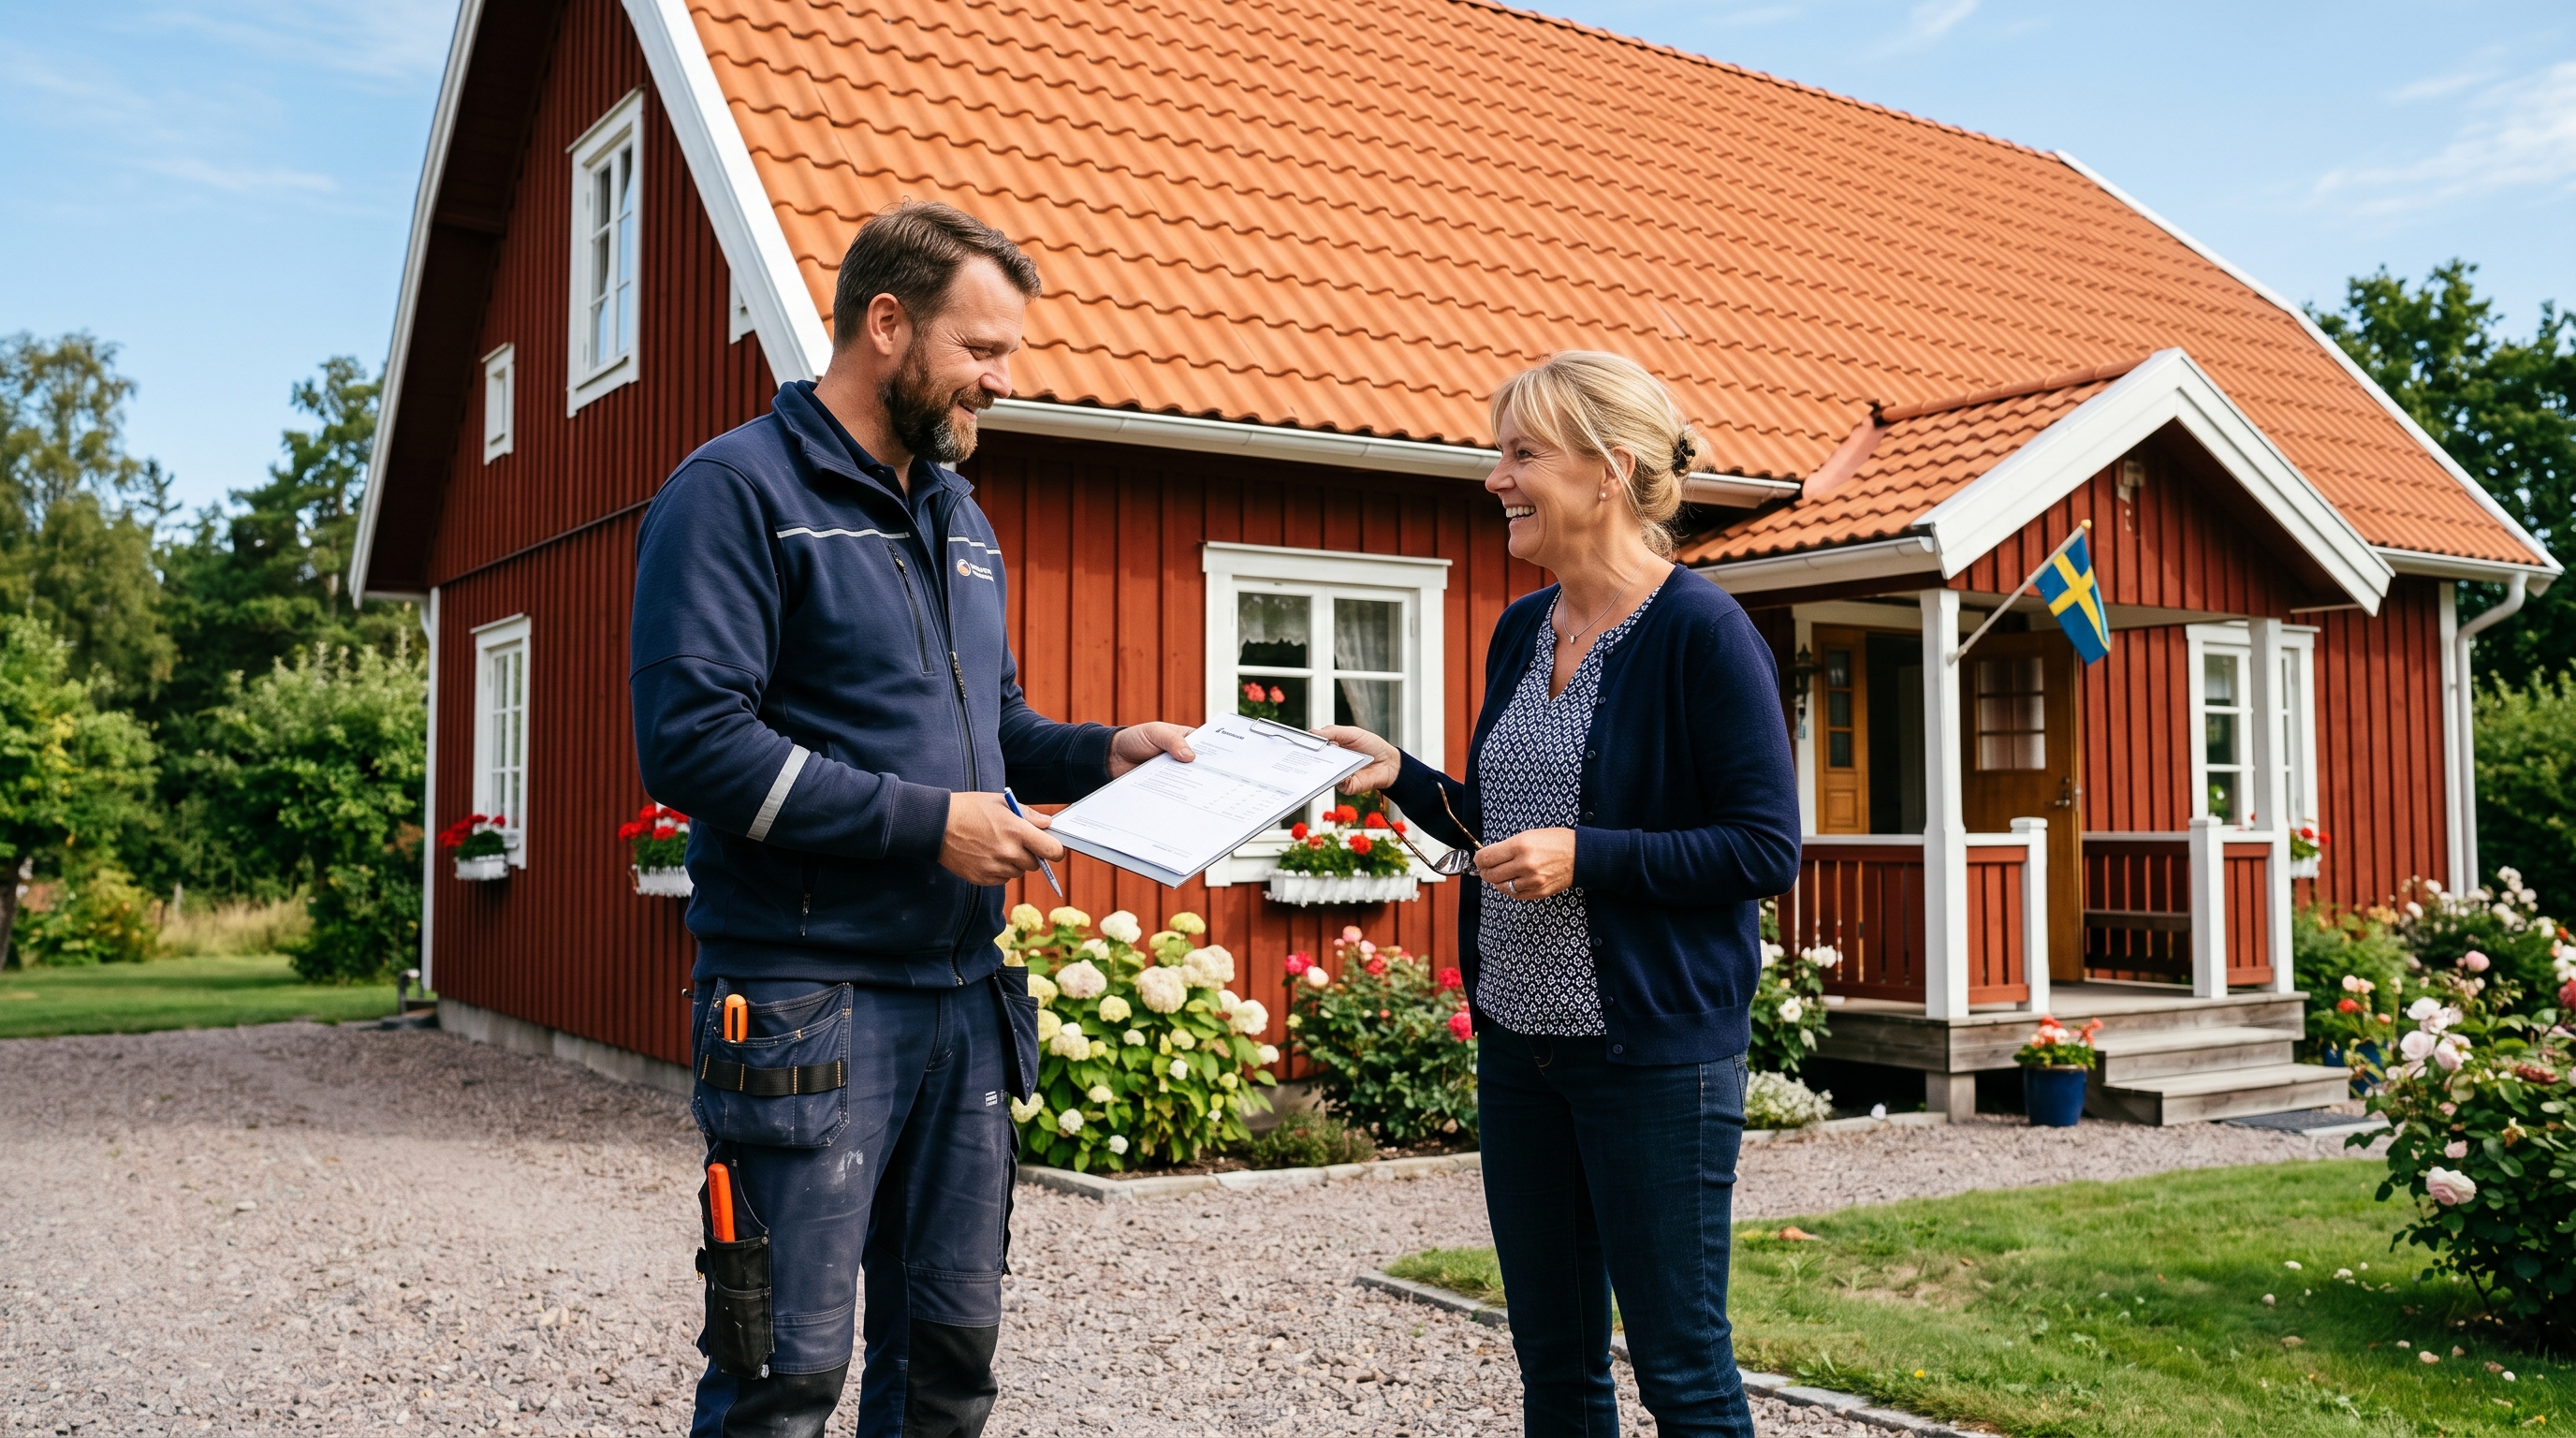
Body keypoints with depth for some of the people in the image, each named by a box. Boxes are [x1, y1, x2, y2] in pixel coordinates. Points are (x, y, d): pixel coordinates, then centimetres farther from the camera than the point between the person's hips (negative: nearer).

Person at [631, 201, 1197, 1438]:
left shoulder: (960, 518, 17)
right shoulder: (738, 490, -8)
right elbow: (691, 740, -18)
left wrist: (1099, 749, 7)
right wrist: (925, 822, -18)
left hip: (963, 996, 8)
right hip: (808, 999, -8)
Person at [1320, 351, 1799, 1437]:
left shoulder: (1700, 632, -13)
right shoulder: (1520, 630, 10)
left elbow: (1766, 849, -14)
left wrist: (1586, 856, -20)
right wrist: (1401, 776, 4)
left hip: (1652, 1049, -7)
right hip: (1517, 1035, 7)